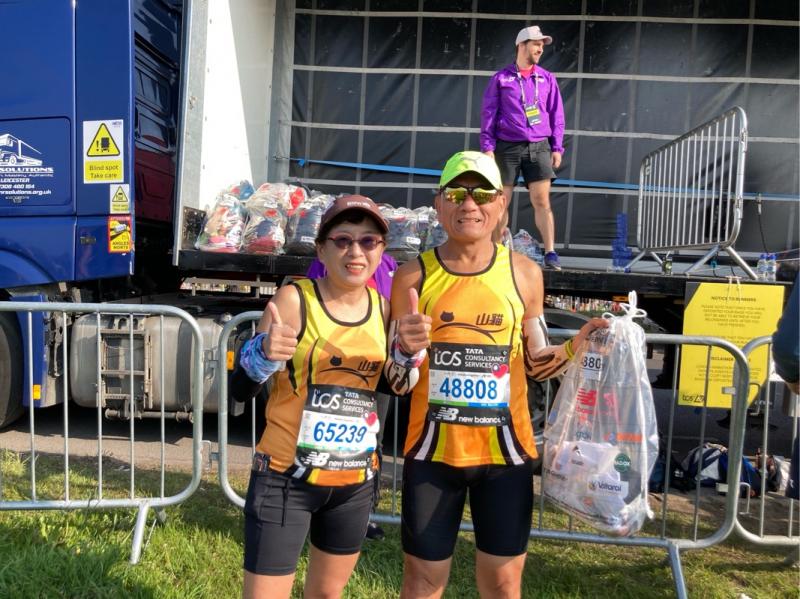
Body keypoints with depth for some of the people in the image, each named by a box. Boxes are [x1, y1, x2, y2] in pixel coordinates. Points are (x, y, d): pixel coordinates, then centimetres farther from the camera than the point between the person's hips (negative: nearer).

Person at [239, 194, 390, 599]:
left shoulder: (383, 308, 0)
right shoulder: (295, 299, -14)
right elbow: (249, 368, -14)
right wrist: (267, 351, -36)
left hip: (356, 480, 5)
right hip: (287, 476, -4)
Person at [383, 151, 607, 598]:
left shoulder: (524, 274, -2)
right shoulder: (414, 276, -6)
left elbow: (535, 364, 9)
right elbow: (398, 383, -4)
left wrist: (579, 346, -9)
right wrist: (408, 349, -24)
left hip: (504, 450, 1)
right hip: (433, 451, 0)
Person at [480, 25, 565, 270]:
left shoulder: (547, 79, 14)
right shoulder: (500, 78, 7)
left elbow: (557, 115, 14)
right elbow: (488, 114, 5)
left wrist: (557, 148, 6)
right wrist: (488, 147, -4)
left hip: (539, 147, 1)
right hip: (507, 147, -1)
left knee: (542, 201, -8)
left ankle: (550, 254, -8)